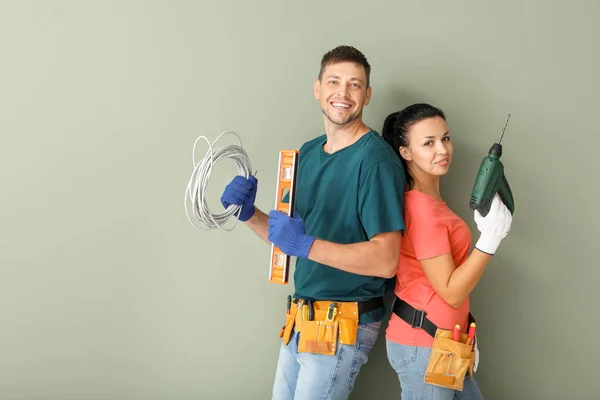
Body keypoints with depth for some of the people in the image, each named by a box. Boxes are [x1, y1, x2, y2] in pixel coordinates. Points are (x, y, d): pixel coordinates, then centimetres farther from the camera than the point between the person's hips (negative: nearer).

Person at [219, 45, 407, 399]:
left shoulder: (376, 160, -16)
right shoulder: (308, 153, 8)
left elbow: (385, 260, -23)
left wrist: (306, 245, -26)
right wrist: (249, 214, -3)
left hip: (344, 327, -7)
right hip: (301, 320, 7)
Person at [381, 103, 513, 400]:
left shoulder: (429, 200, 10)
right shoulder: (422, 208, -21)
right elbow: (451, 292, -20)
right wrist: (490, 239, -24)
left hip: (442, 339, 9)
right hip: (422, 344, -9)